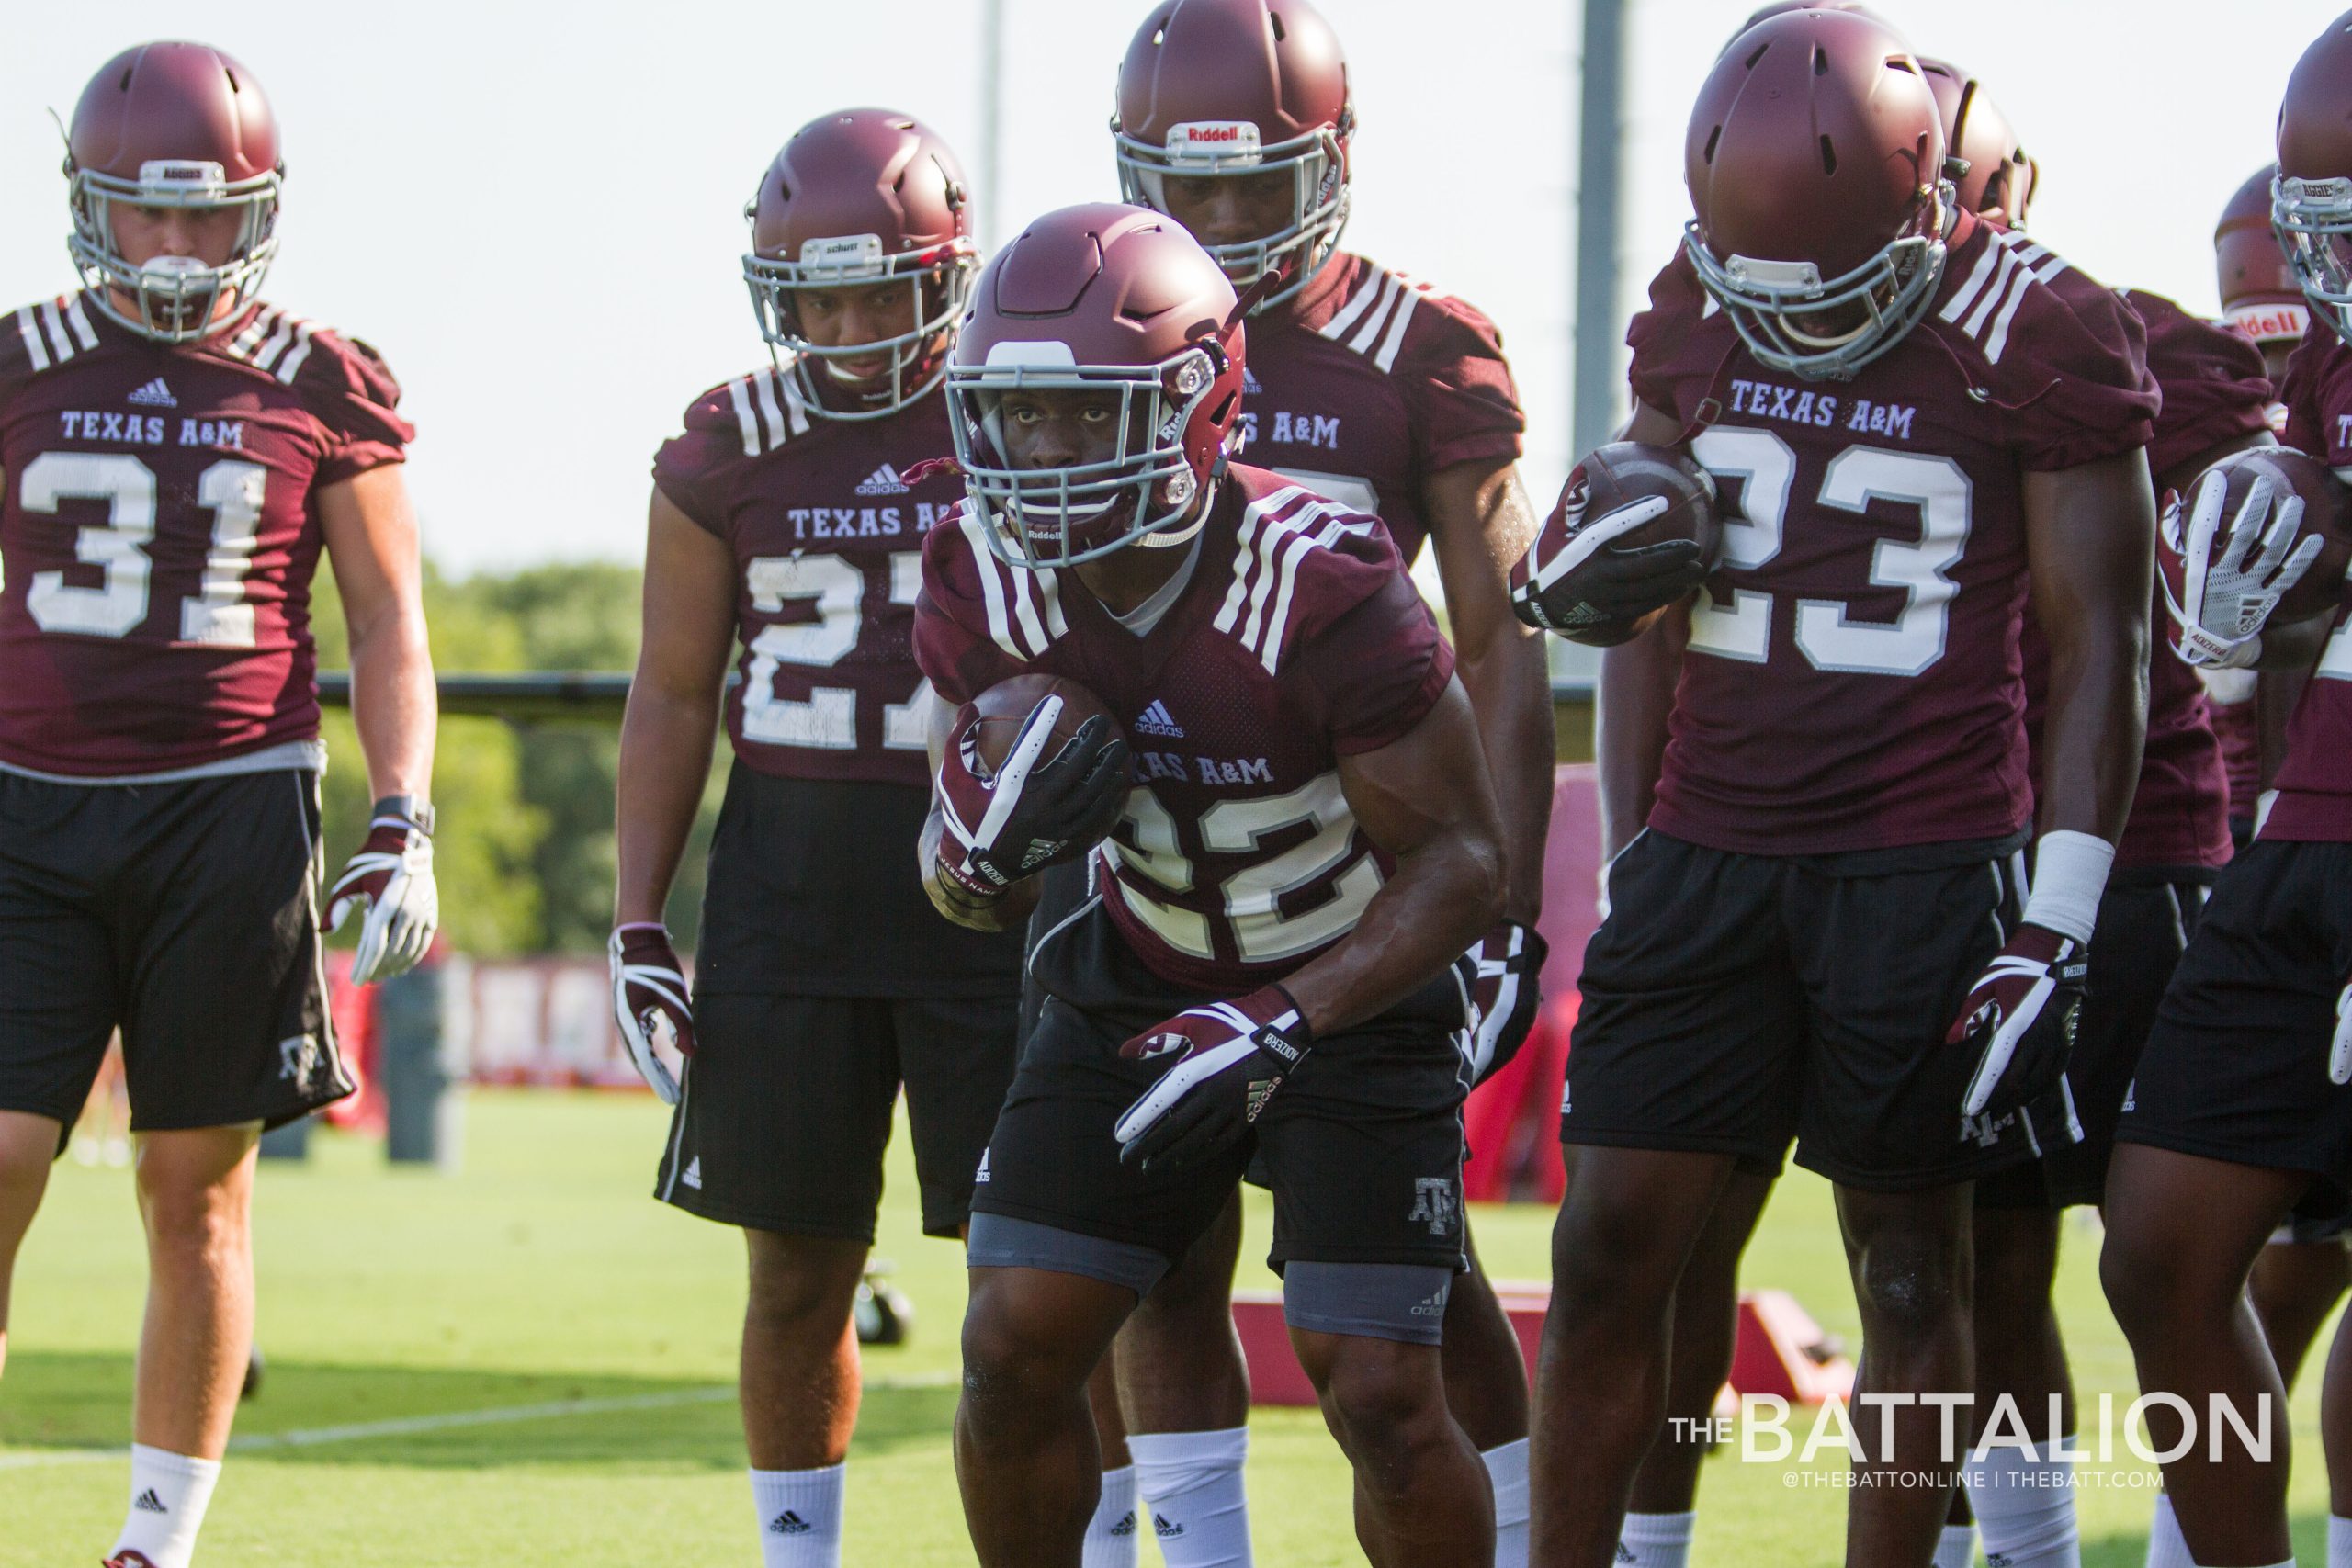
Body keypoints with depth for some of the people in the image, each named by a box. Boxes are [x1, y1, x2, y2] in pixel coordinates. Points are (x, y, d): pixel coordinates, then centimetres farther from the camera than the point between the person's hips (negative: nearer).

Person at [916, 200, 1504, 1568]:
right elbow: (969, 897, -1)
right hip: (1143, 982, 4)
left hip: (1358, 992, -4)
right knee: (1015, 1346, -5)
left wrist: (1276, 1026, -34)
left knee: (1381, 1397, -12)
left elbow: (1459, 866, -23)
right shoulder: (987, 586, -13)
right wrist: (991, 834, -26)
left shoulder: (1319, 586, -29)